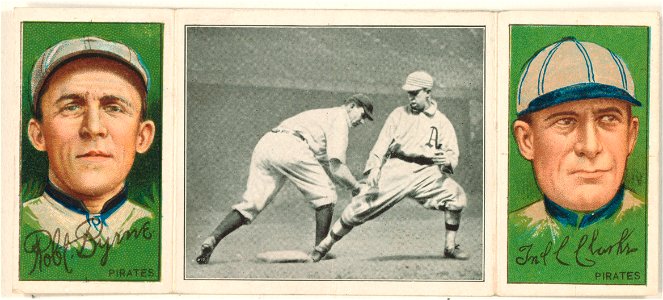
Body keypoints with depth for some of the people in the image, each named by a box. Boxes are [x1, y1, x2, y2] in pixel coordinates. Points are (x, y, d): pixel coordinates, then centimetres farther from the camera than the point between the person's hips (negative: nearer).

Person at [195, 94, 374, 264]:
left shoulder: (321, 115, 37)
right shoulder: (340, 118, 10)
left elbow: (326, 164, 33)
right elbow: (336, 167, -1)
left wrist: (349, 185, 24)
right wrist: (356, 187, 12)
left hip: (264, 145, 8)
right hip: (291, 148, -8)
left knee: (250, 203, 6)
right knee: (325, 195, 6)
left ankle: (212, 240, -9)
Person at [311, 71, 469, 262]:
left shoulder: (442, 122, 9)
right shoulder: (399, 114, 10)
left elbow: (453, 155, 4)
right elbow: (382, 144, 3)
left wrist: (446, 160, -22)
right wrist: (374, 167, -15)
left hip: (425, 173, 1)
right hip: (395, 170, -1)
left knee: (455, 195, -22)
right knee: (360, 206, -12)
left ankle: (450, 247, -5)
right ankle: (324, 246, 3)